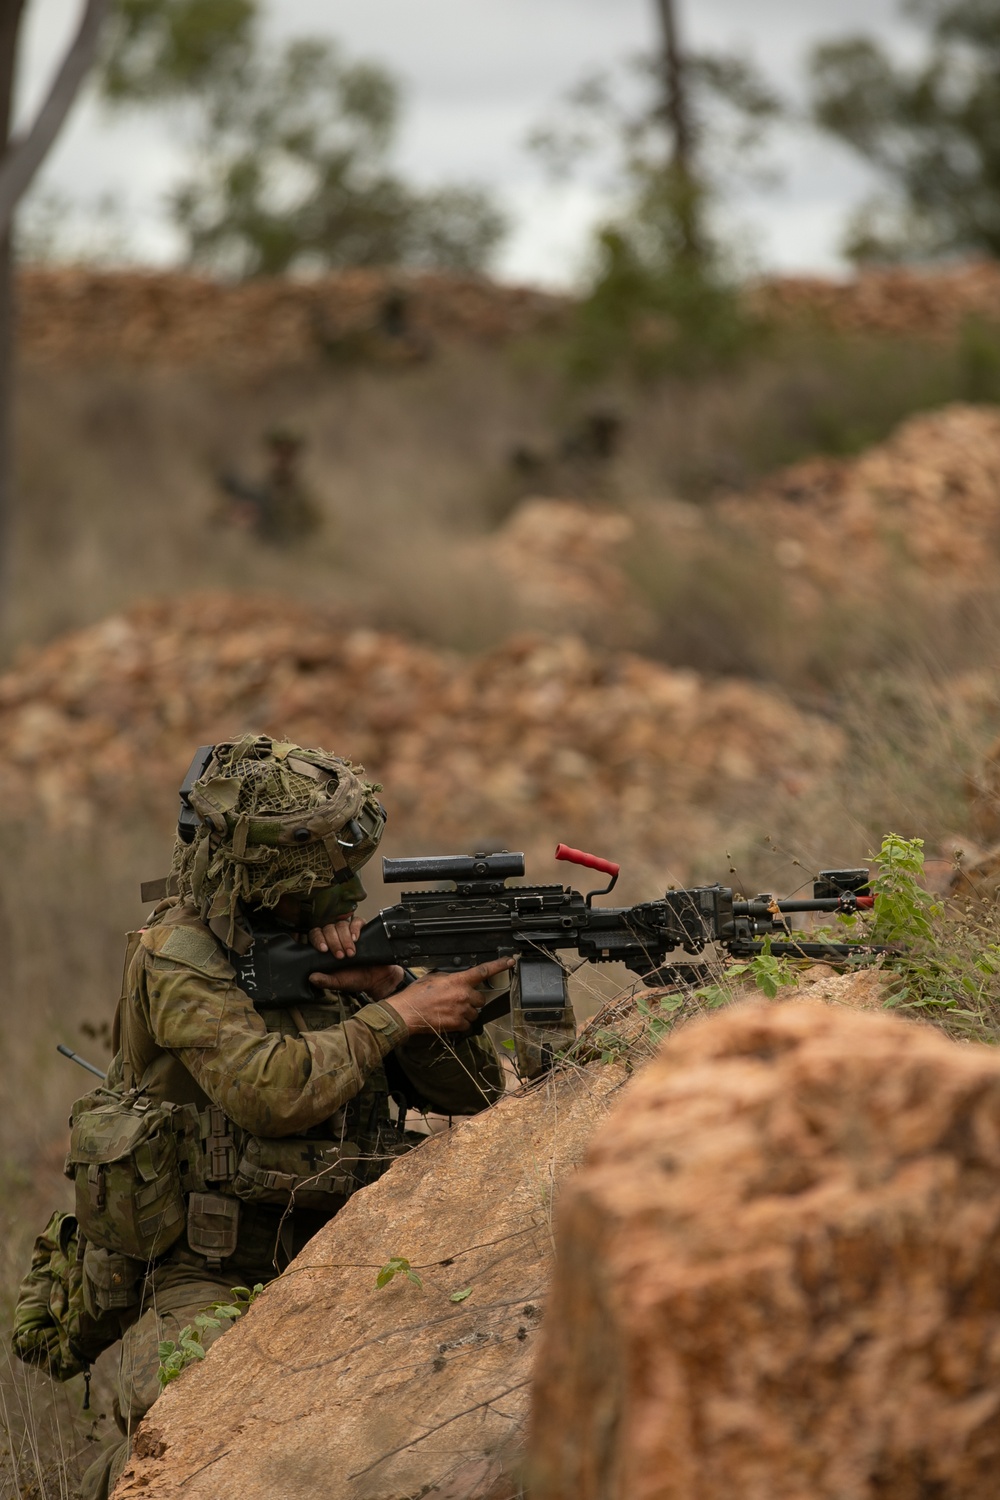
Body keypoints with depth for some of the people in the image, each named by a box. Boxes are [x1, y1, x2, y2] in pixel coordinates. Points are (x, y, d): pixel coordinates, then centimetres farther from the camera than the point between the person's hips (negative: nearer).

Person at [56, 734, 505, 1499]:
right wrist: (400, 1014, -16)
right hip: (203, 1281, -6)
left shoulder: (339, 946, 9)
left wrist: (385, 982, -10)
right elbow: (273, 1090, -24)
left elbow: (473, 1091, 4)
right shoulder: (178, 957, -9)